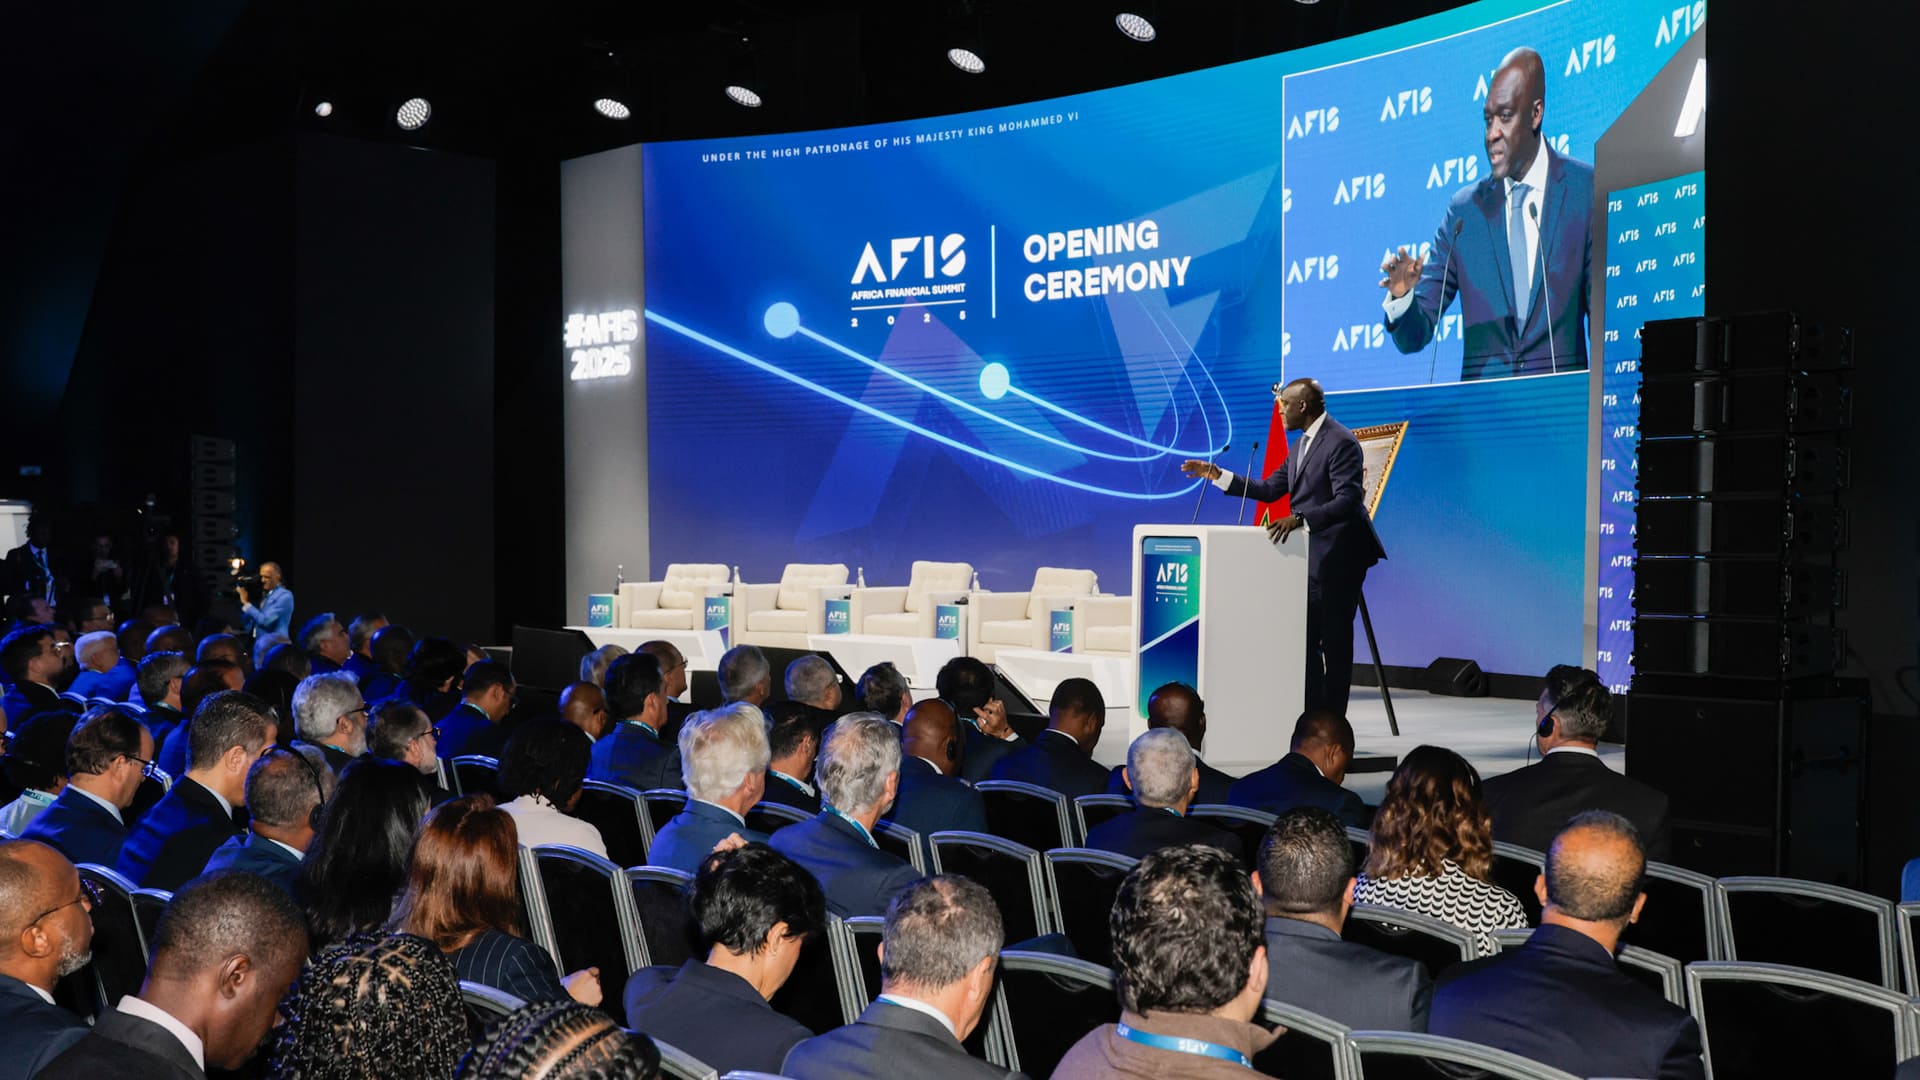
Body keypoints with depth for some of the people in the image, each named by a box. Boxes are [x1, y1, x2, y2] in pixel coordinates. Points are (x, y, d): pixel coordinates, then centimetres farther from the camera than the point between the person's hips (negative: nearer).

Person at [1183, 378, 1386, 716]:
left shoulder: (1341, 442, -16)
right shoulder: (1302, 444, 15)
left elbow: (1348, 500, -25)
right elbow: (1270, 489, 14)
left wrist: (1299, 519, -35)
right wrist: (1218, 475, 7)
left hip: (1338, 557, -10)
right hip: (1311, 556, 10)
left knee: (1334, 639, -3)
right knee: (1306, 637, 12)